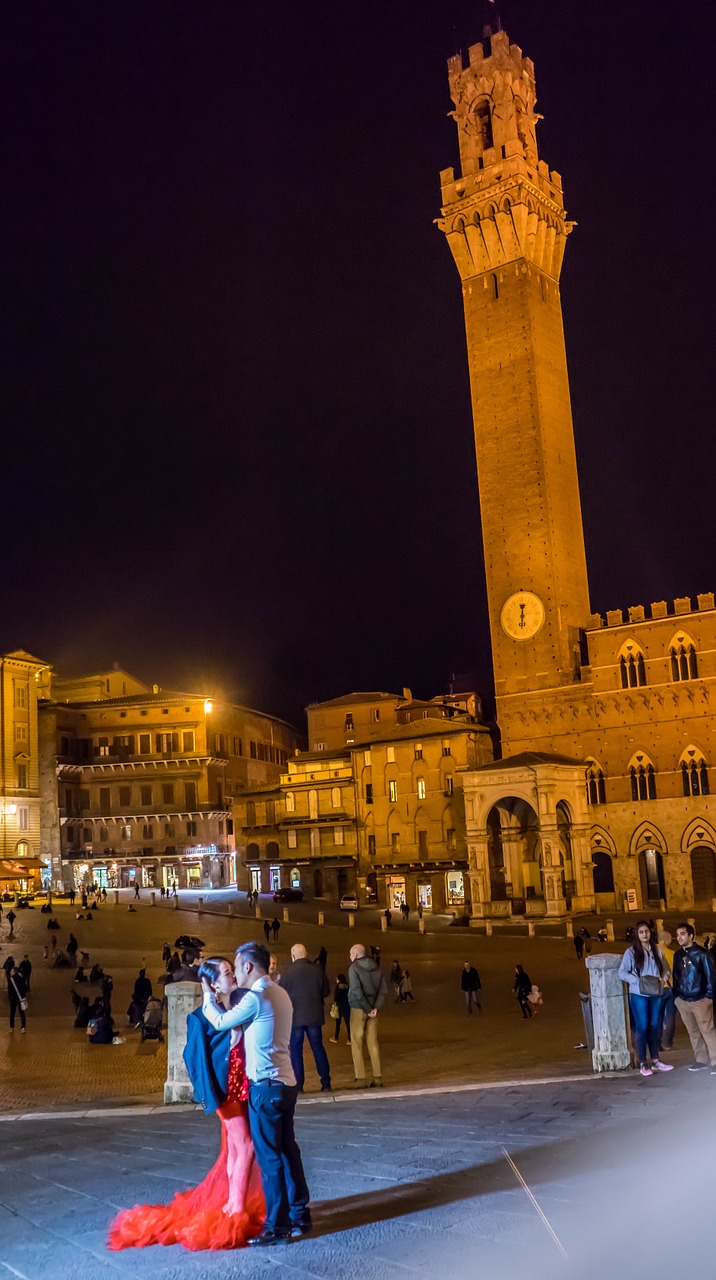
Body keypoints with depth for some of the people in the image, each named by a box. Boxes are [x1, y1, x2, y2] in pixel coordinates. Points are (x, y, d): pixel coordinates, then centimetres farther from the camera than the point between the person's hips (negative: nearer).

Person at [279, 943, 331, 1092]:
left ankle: (298, 1085, 4)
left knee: (295, 1050, 6)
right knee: (318, 1048, 12)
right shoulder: (317, 970, -3)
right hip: (314, 1016, 3)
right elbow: (326, 991, 5)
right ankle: (326, 1083, 13)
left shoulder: (287, 972, -11)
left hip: (295, 1017, -3)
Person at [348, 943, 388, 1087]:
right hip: (373, 1010, 5)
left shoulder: (354, 968, -9)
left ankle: (360, 1079, -1)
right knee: (373, 1044, 10)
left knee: (357, 1044, 3)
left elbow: (356, 991, -18)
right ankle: (377, 1077, 7)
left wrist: (368, 1009, -13)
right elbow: (384, 990, 0)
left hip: (358, 1009, -5)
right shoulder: (375, 968, 8)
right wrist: (376, 1008, -7)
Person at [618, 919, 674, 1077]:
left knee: (655, 1027, 9)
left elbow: (666, 969, 15)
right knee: (642, 1028, -2)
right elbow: (622, 972, -6)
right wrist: (638, 981, -17)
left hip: (657, 994, 4)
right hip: (639, 995, -4)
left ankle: (655, 1061, 19)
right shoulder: (631, 952, -5)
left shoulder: (657, 950, 7)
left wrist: (662, 979, -5)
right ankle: (643, 1064, 4)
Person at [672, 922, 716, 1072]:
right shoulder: (677, 955, 9)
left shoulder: (701, 953, -8)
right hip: (682, 1001, 6)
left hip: (700, 1000, -6)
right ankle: (701, 1060, 19)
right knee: (693, 1032, 11)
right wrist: (676, 995, 12)